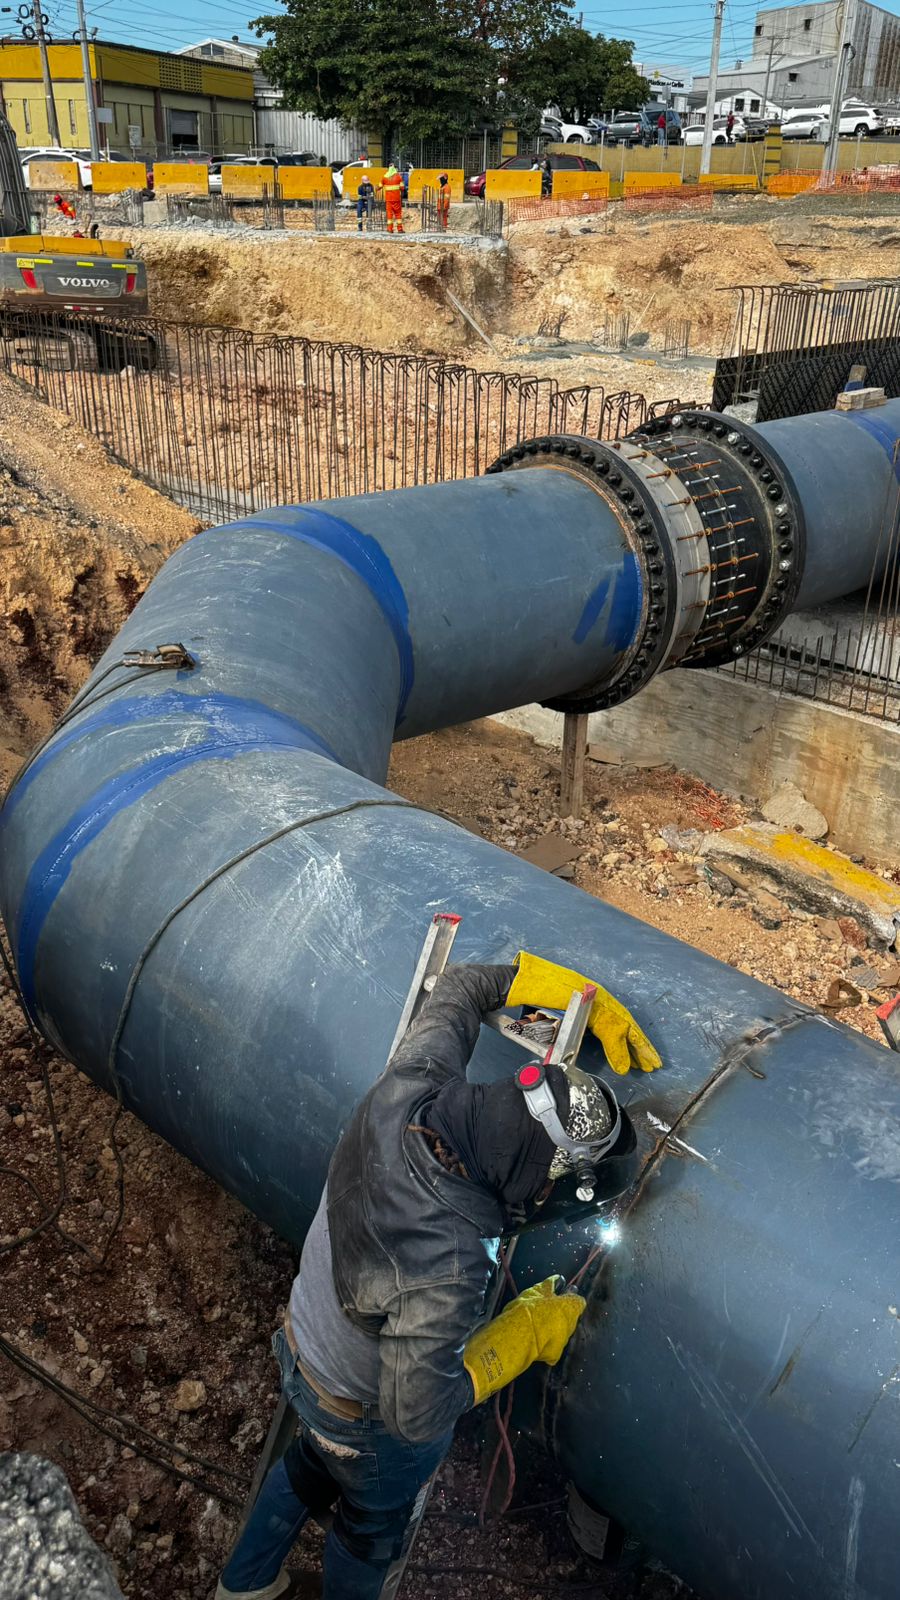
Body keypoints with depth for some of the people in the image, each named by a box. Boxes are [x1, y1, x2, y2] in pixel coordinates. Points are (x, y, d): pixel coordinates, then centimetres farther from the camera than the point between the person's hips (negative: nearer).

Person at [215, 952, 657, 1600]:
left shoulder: (406, 1093, -30)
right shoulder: (447, 1269, -47)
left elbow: (457, 989, -12)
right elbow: (416, 1414, -33)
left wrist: (595, 1000, -11)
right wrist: (528, 1332, -23)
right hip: (372, 1422, -6)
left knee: (313, 1463, 38)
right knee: (373, 1525, 30)